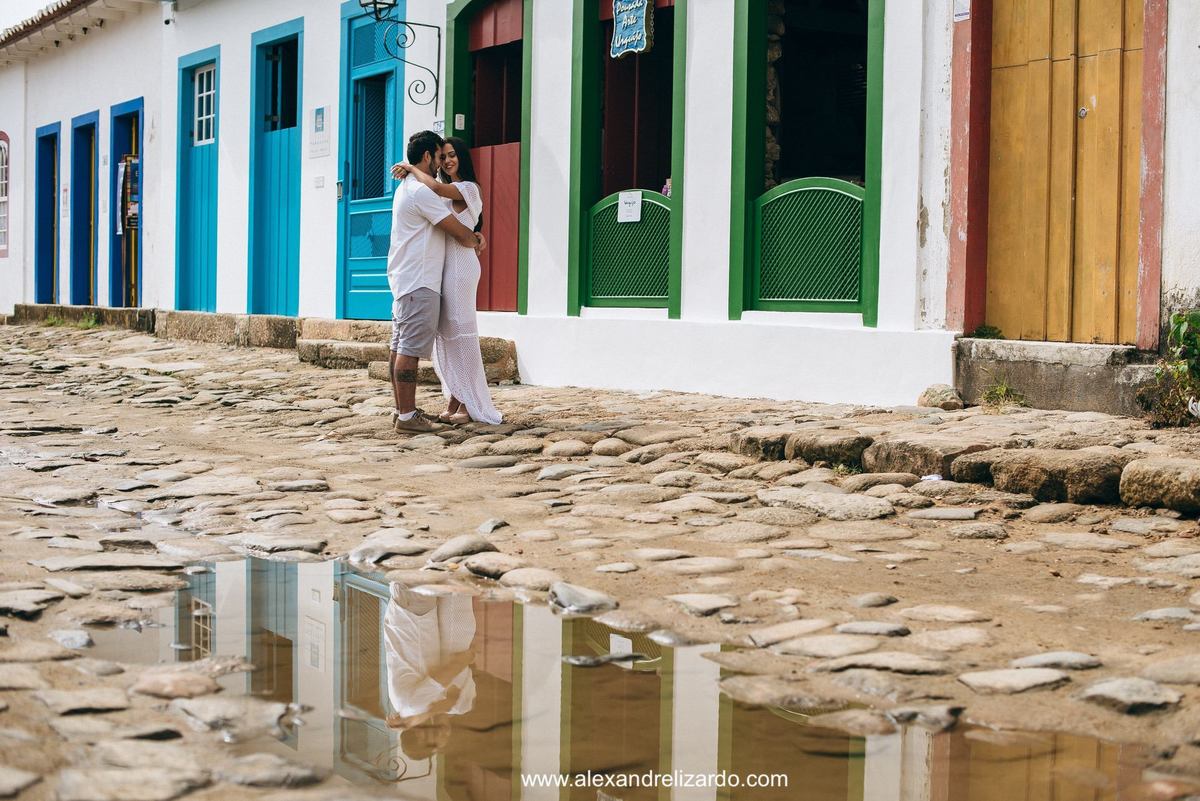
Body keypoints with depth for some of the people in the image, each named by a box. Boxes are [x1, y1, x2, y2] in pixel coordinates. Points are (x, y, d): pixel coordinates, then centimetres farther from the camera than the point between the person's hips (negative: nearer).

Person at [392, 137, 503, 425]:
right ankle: (453, 402, 9)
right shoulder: (449, 191, 22)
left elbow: (436, 187, -23)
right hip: (444, 264, 9)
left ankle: (469, 405, -5)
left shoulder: (468, 188, -6)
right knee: (445, 334, 6)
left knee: (459, 331, -8)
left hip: (460, 264, -9)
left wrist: (411, 168, -11)